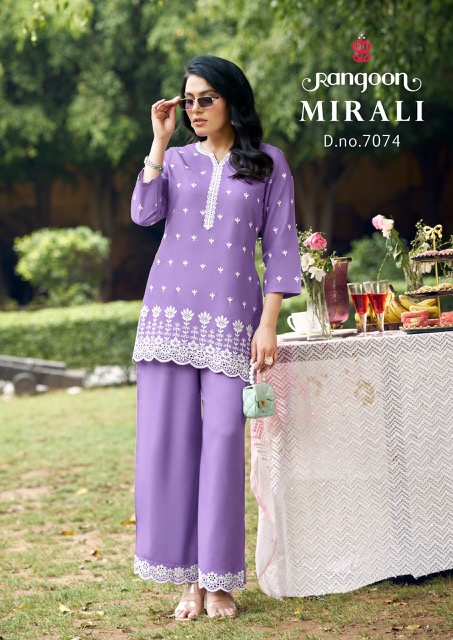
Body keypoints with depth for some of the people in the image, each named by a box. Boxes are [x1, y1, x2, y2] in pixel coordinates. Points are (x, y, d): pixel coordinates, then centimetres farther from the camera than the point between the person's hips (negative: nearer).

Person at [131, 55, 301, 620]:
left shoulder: (269, 163, 7)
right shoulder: (176, 160, 13)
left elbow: (279, 246, 4)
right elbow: (144, 213, -5)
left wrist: (268, 325, -4)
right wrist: (159, 141, -4)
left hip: (231, 315, -2)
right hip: (170, 311, 2)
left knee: (223, 440, -6)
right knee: (167, 438, -2)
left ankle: (217, 580, 2)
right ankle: (187, 578, 5)